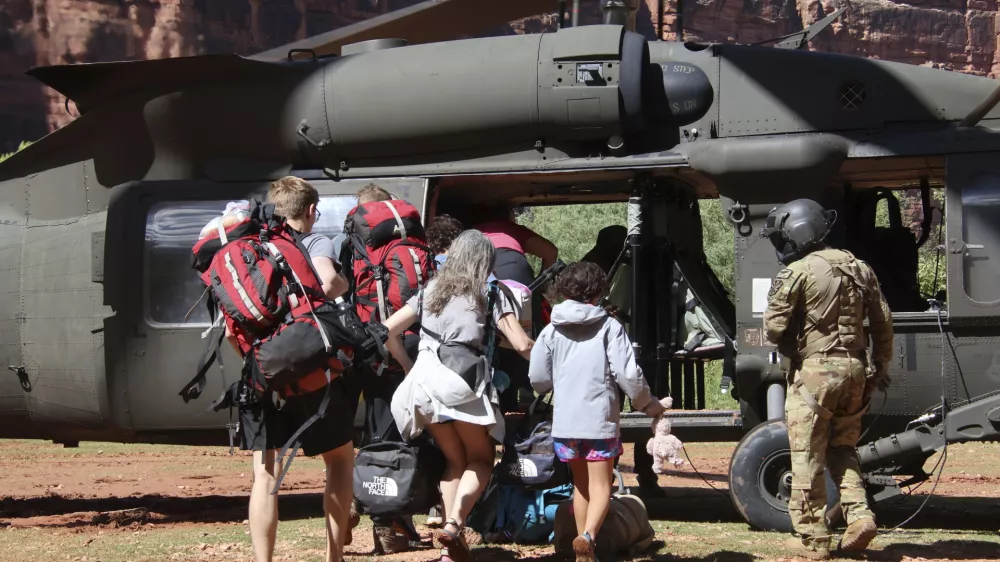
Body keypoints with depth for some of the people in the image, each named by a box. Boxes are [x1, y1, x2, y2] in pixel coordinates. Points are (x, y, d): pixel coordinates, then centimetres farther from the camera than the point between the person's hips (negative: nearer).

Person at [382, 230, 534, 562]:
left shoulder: (431, 291, 20)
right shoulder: (489, 293, 8)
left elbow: (387, 330, 16)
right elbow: (522, 345, 0)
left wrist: (409, 366, 25)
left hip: (423, 382, 4)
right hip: (464, 384, -4)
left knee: (454, 460, 17)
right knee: (481, 458, 13)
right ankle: (455, 523, -12)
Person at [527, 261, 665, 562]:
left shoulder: (552, 331, 3)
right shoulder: (609, 327, -5)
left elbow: (538, 379, 5)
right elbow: (628, 374, -9)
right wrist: (648, 403, 8)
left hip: (565, 421, 3)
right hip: (600, 420, -3)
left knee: (581, 484, 19)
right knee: (600, 486, 1)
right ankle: (587, 536, -25)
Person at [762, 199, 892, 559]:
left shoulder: (797, 273, -10)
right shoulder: (858, 268, 11)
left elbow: (774, 329, -10)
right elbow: (883, 322, 13)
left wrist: (792, 350, 9)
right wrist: (880, 366, 21)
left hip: (815, 370, -7)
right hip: (854, 368, 7)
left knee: (808, 459, 1)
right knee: (842, 449, 19)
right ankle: (859, 515, 1)